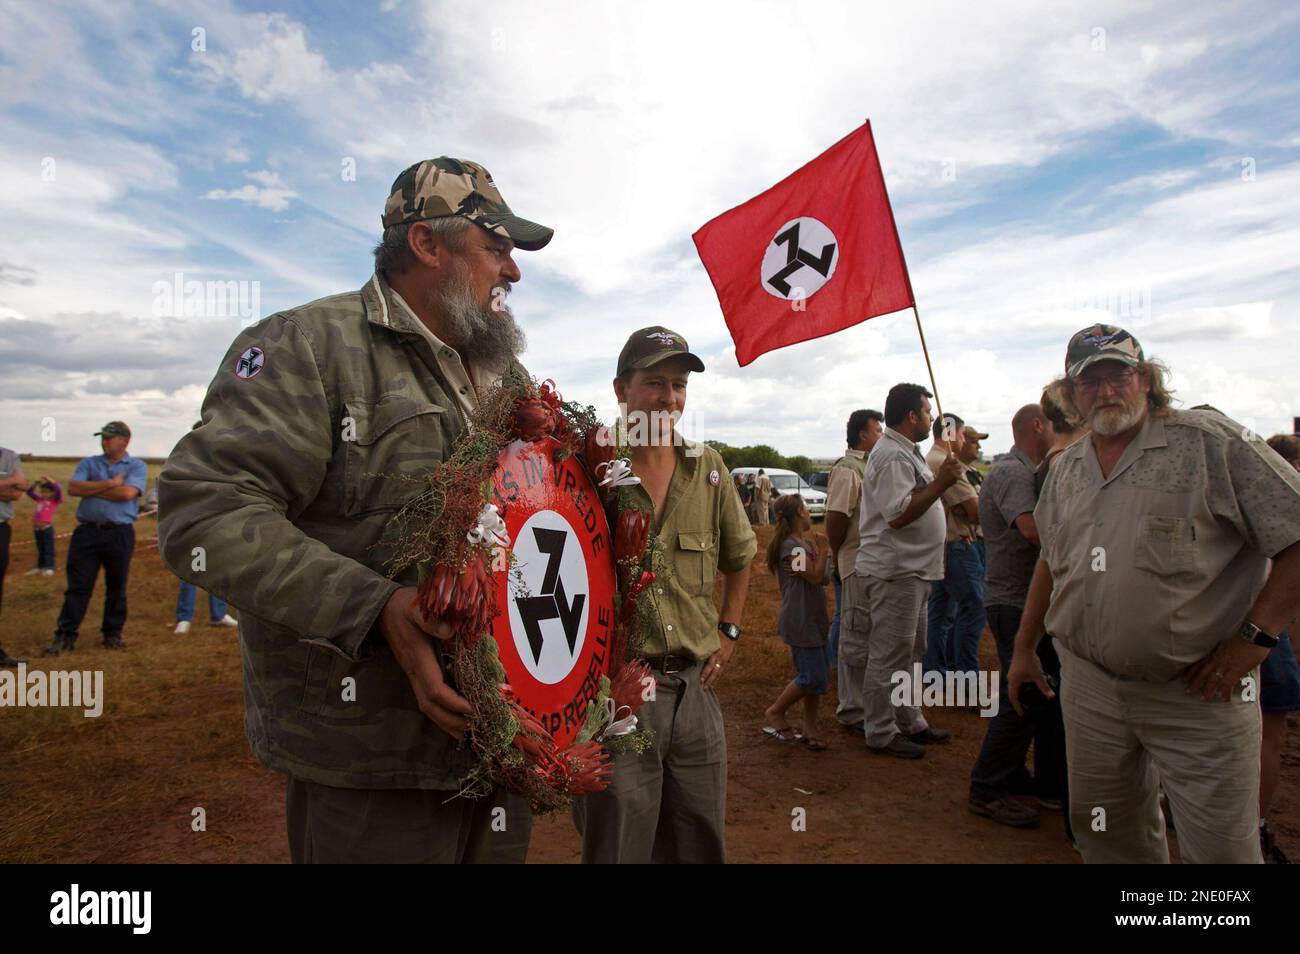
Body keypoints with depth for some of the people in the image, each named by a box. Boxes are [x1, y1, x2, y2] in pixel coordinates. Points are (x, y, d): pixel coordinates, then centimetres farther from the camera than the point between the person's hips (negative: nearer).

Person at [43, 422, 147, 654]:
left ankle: (113, 633, 17)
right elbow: (73, 488, -3)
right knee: (78, 586, 1)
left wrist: (90, 489, -5)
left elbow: (127, 493, -13)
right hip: (87, 531, 2)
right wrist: (109, 484, -10)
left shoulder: (137, 466, 5)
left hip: (120, 533, -2)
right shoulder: (88, 464, 15)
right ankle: (65, 636, 5)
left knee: (116, 587, 6)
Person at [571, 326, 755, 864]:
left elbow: (740, 555, 21)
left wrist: (728, 630, 15)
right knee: (618, 845, 10)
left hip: (695, 686, 5)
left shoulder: (707, 467, 6)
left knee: (699, 844, 19)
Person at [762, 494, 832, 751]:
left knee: (819, 676, 10)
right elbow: (815, 576, -18)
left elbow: (824, 578, 9)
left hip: (814, 619, 9)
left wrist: (826, 555, -9)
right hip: (799, 621, -9)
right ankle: (775, 712, 14)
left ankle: (810, 727, 21)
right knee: (812, 677, -6)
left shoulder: (807, 544, 12)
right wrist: (824, 545, -11)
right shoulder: (791, 546, -16)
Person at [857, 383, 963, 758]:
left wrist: (940, 481, 15)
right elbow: (898, 514, -26)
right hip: (894, 570, -11)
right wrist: (940, 483, -23)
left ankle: (909, 723, 31)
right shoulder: (892, 456, -18)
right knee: (889, 655, -2)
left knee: (910, 652, 19)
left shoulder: (905, 453, 18)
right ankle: (881, 733, 8)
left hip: (911, 570, 11)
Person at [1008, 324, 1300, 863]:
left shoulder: (1208, 443, -8)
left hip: (1197, 696, -5)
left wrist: (1255, 637, -15)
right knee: (1107, 836, 17)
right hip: (1089, 687, 5)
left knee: (1222, 848, 4)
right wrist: (1024, 649, 17)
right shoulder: (1065, 470, 9)